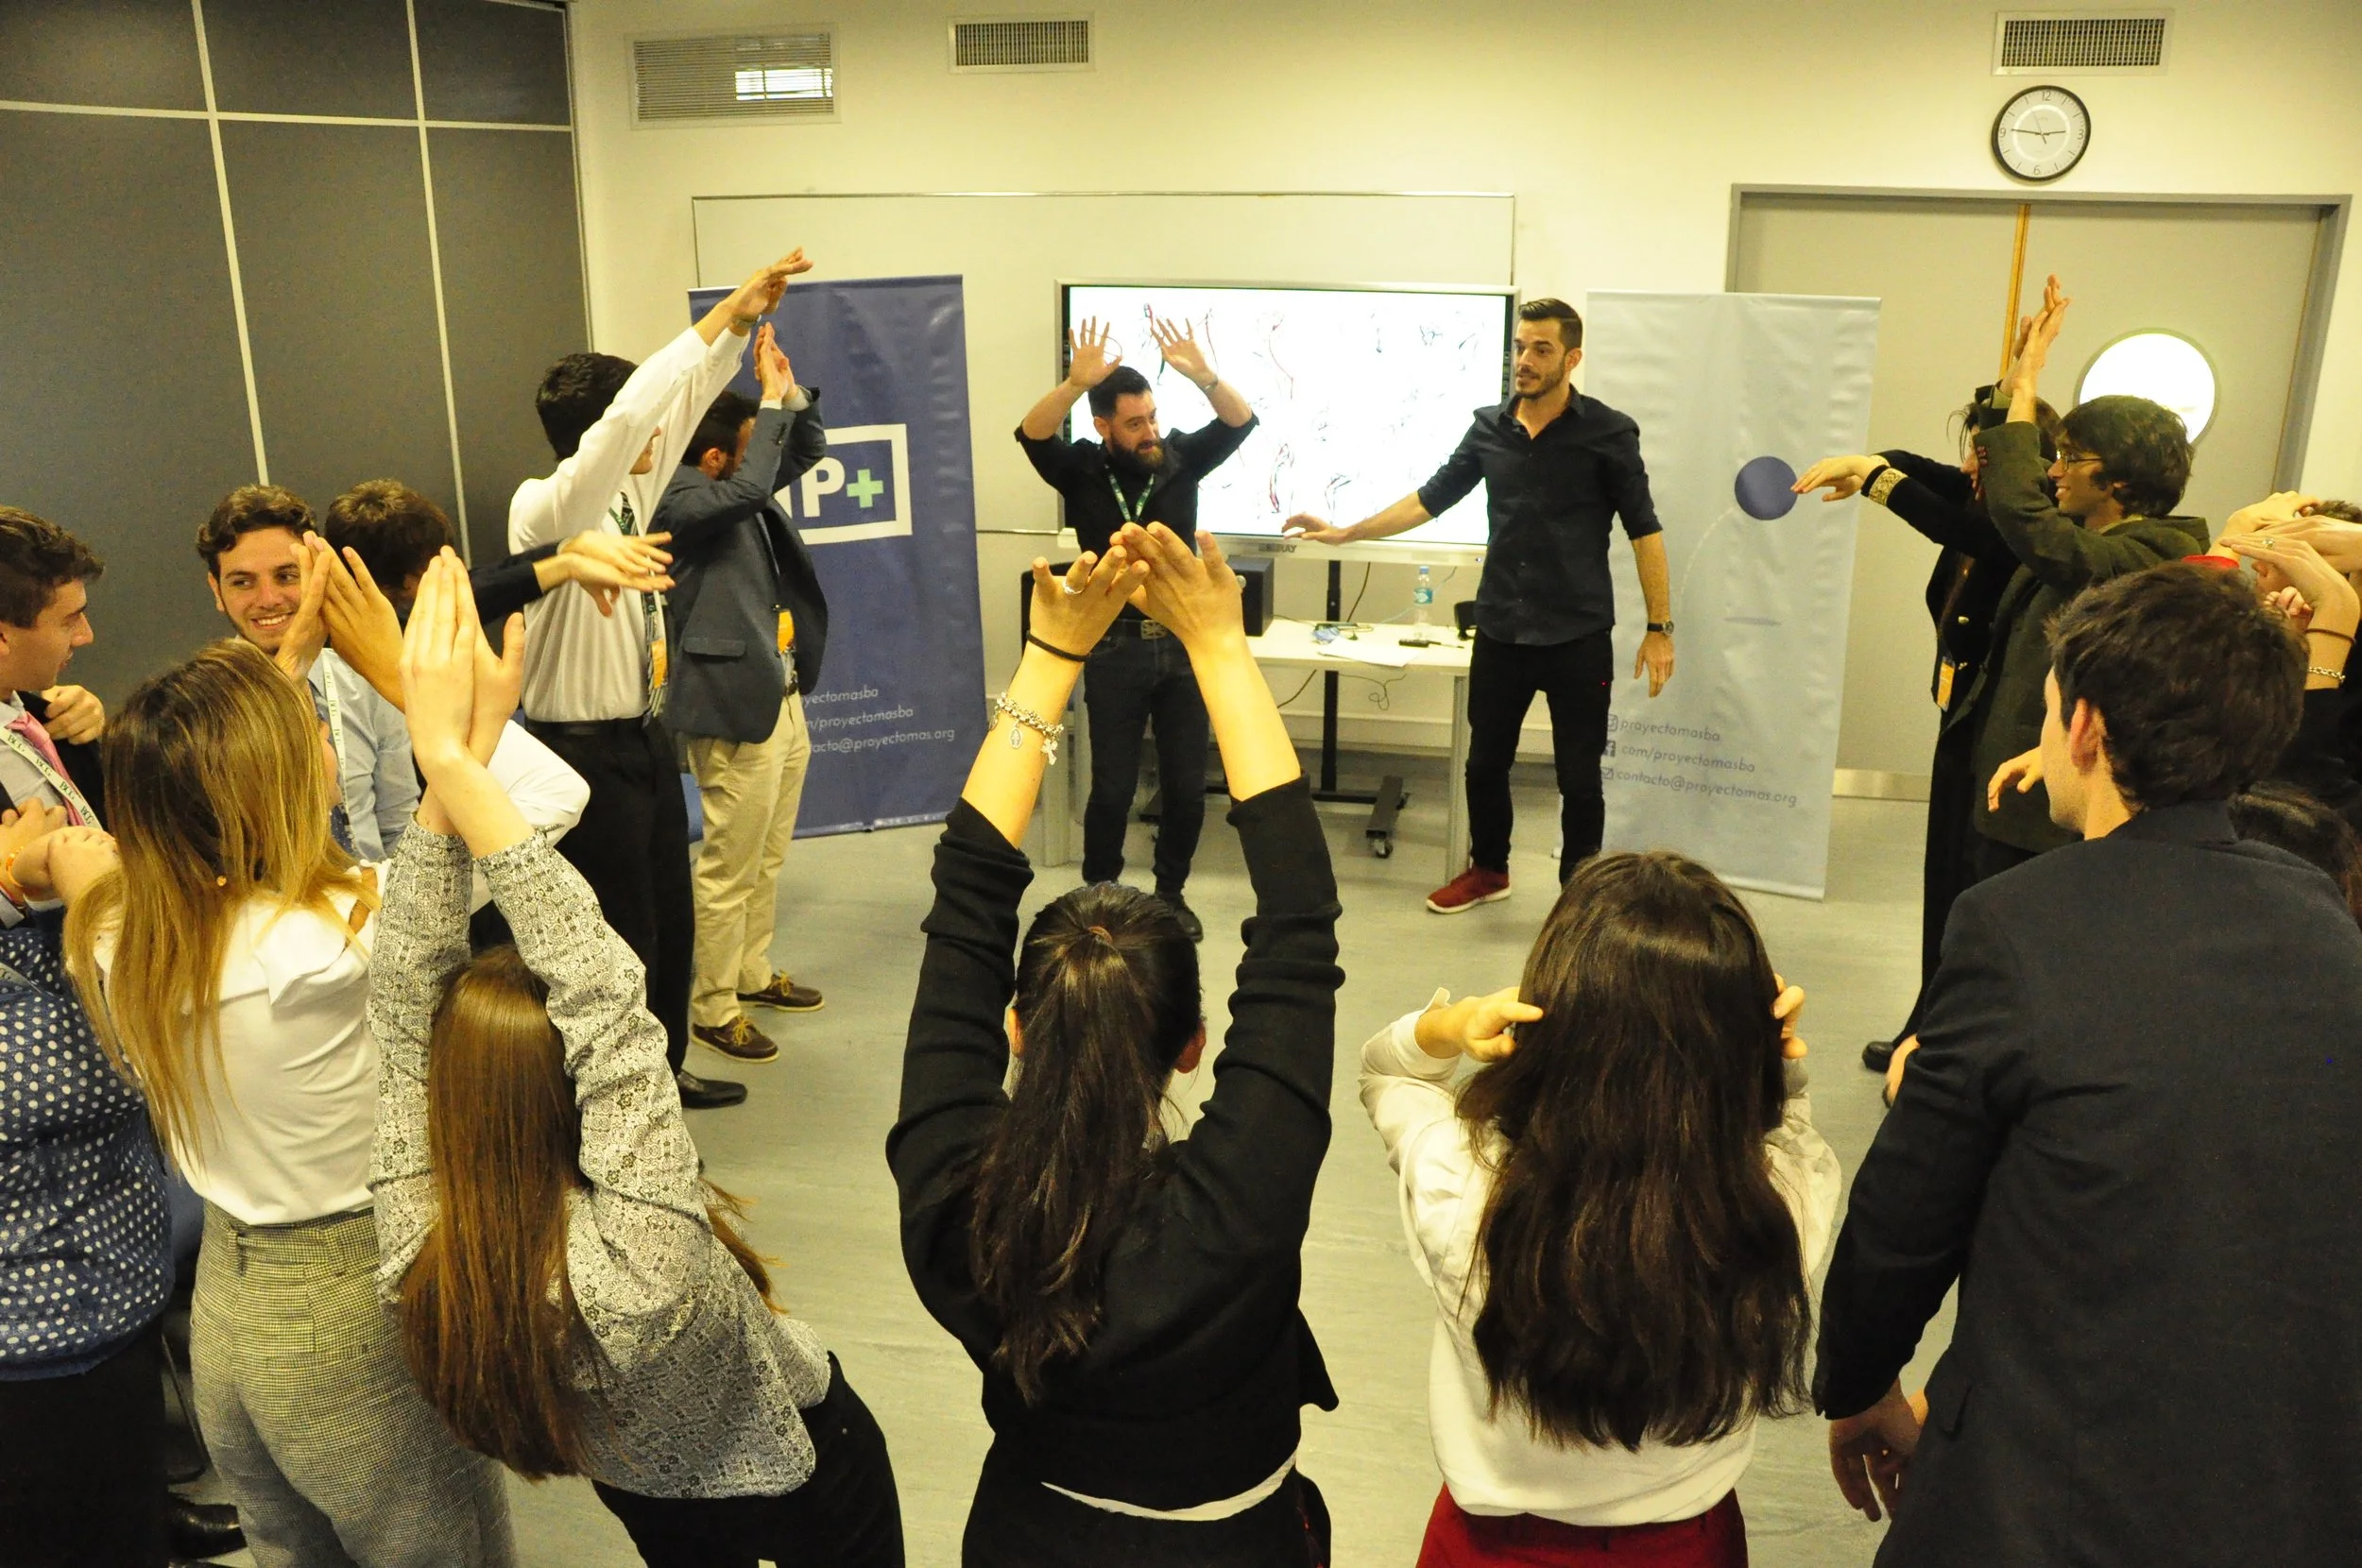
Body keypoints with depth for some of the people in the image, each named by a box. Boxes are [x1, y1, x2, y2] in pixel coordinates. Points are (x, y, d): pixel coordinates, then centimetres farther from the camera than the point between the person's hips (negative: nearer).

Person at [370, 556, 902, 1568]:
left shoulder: (418, 1269, -33)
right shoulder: (638, 1276, -47)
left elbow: (405, 1004, -31)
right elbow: (603, 991, -50)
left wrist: (440, 773, -38)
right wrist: (455, 762, -48)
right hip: (801, 1473, -4)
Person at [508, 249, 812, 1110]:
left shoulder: (631, 492, 3)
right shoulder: (543, 508, -19)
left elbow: (681, 400, 9)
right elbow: (628, 418, -33)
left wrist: (738, 324, -2)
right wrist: (721, 316, -30)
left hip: (646, 737, 9)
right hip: (588, 750, -9)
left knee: (671, 921, 20)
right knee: (622, 940, 1)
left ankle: (663, 1074, 38)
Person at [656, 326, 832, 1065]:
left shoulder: (737, 486, 11)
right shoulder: (685, 499, -14)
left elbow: (808, 448, 21)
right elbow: (750, 489, -32)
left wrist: (790, 389, 3)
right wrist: (773, 398, -21)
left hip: (782, 700, 9)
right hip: (735, 709, -9)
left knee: (768, 858, 19)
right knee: (729, 868, 0)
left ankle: (754, 973, 34)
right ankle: (713, 1008, 12)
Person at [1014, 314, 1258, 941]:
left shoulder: (1181, 459, 1)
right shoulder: (1081, 471, -4)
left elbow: (1241, 423, -10)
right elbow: (1031, 434, -21)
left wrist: (1200, 374, -27)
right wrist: (1077, 382, -38)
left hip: (1183, 644, 2)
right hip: (1116, 649, -2)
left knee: (1187, 785, 8)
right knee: (1112, 788, 3)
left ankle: (1171, 891, 28)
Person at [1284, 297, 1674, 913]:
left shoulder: (1607, 433, -6)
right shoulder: (1489, 429, 3)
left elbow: (1643, 530, -4)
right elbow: (1430, 499, 10)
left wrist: (1660, 627, -7)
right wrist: (1345, 533, 5)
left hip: (1577, 637, -4)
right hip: (1500, 630, 4)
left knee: (1578, 777, 5)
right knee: (1486, 762, 15)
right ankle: (1488, 869, 37)